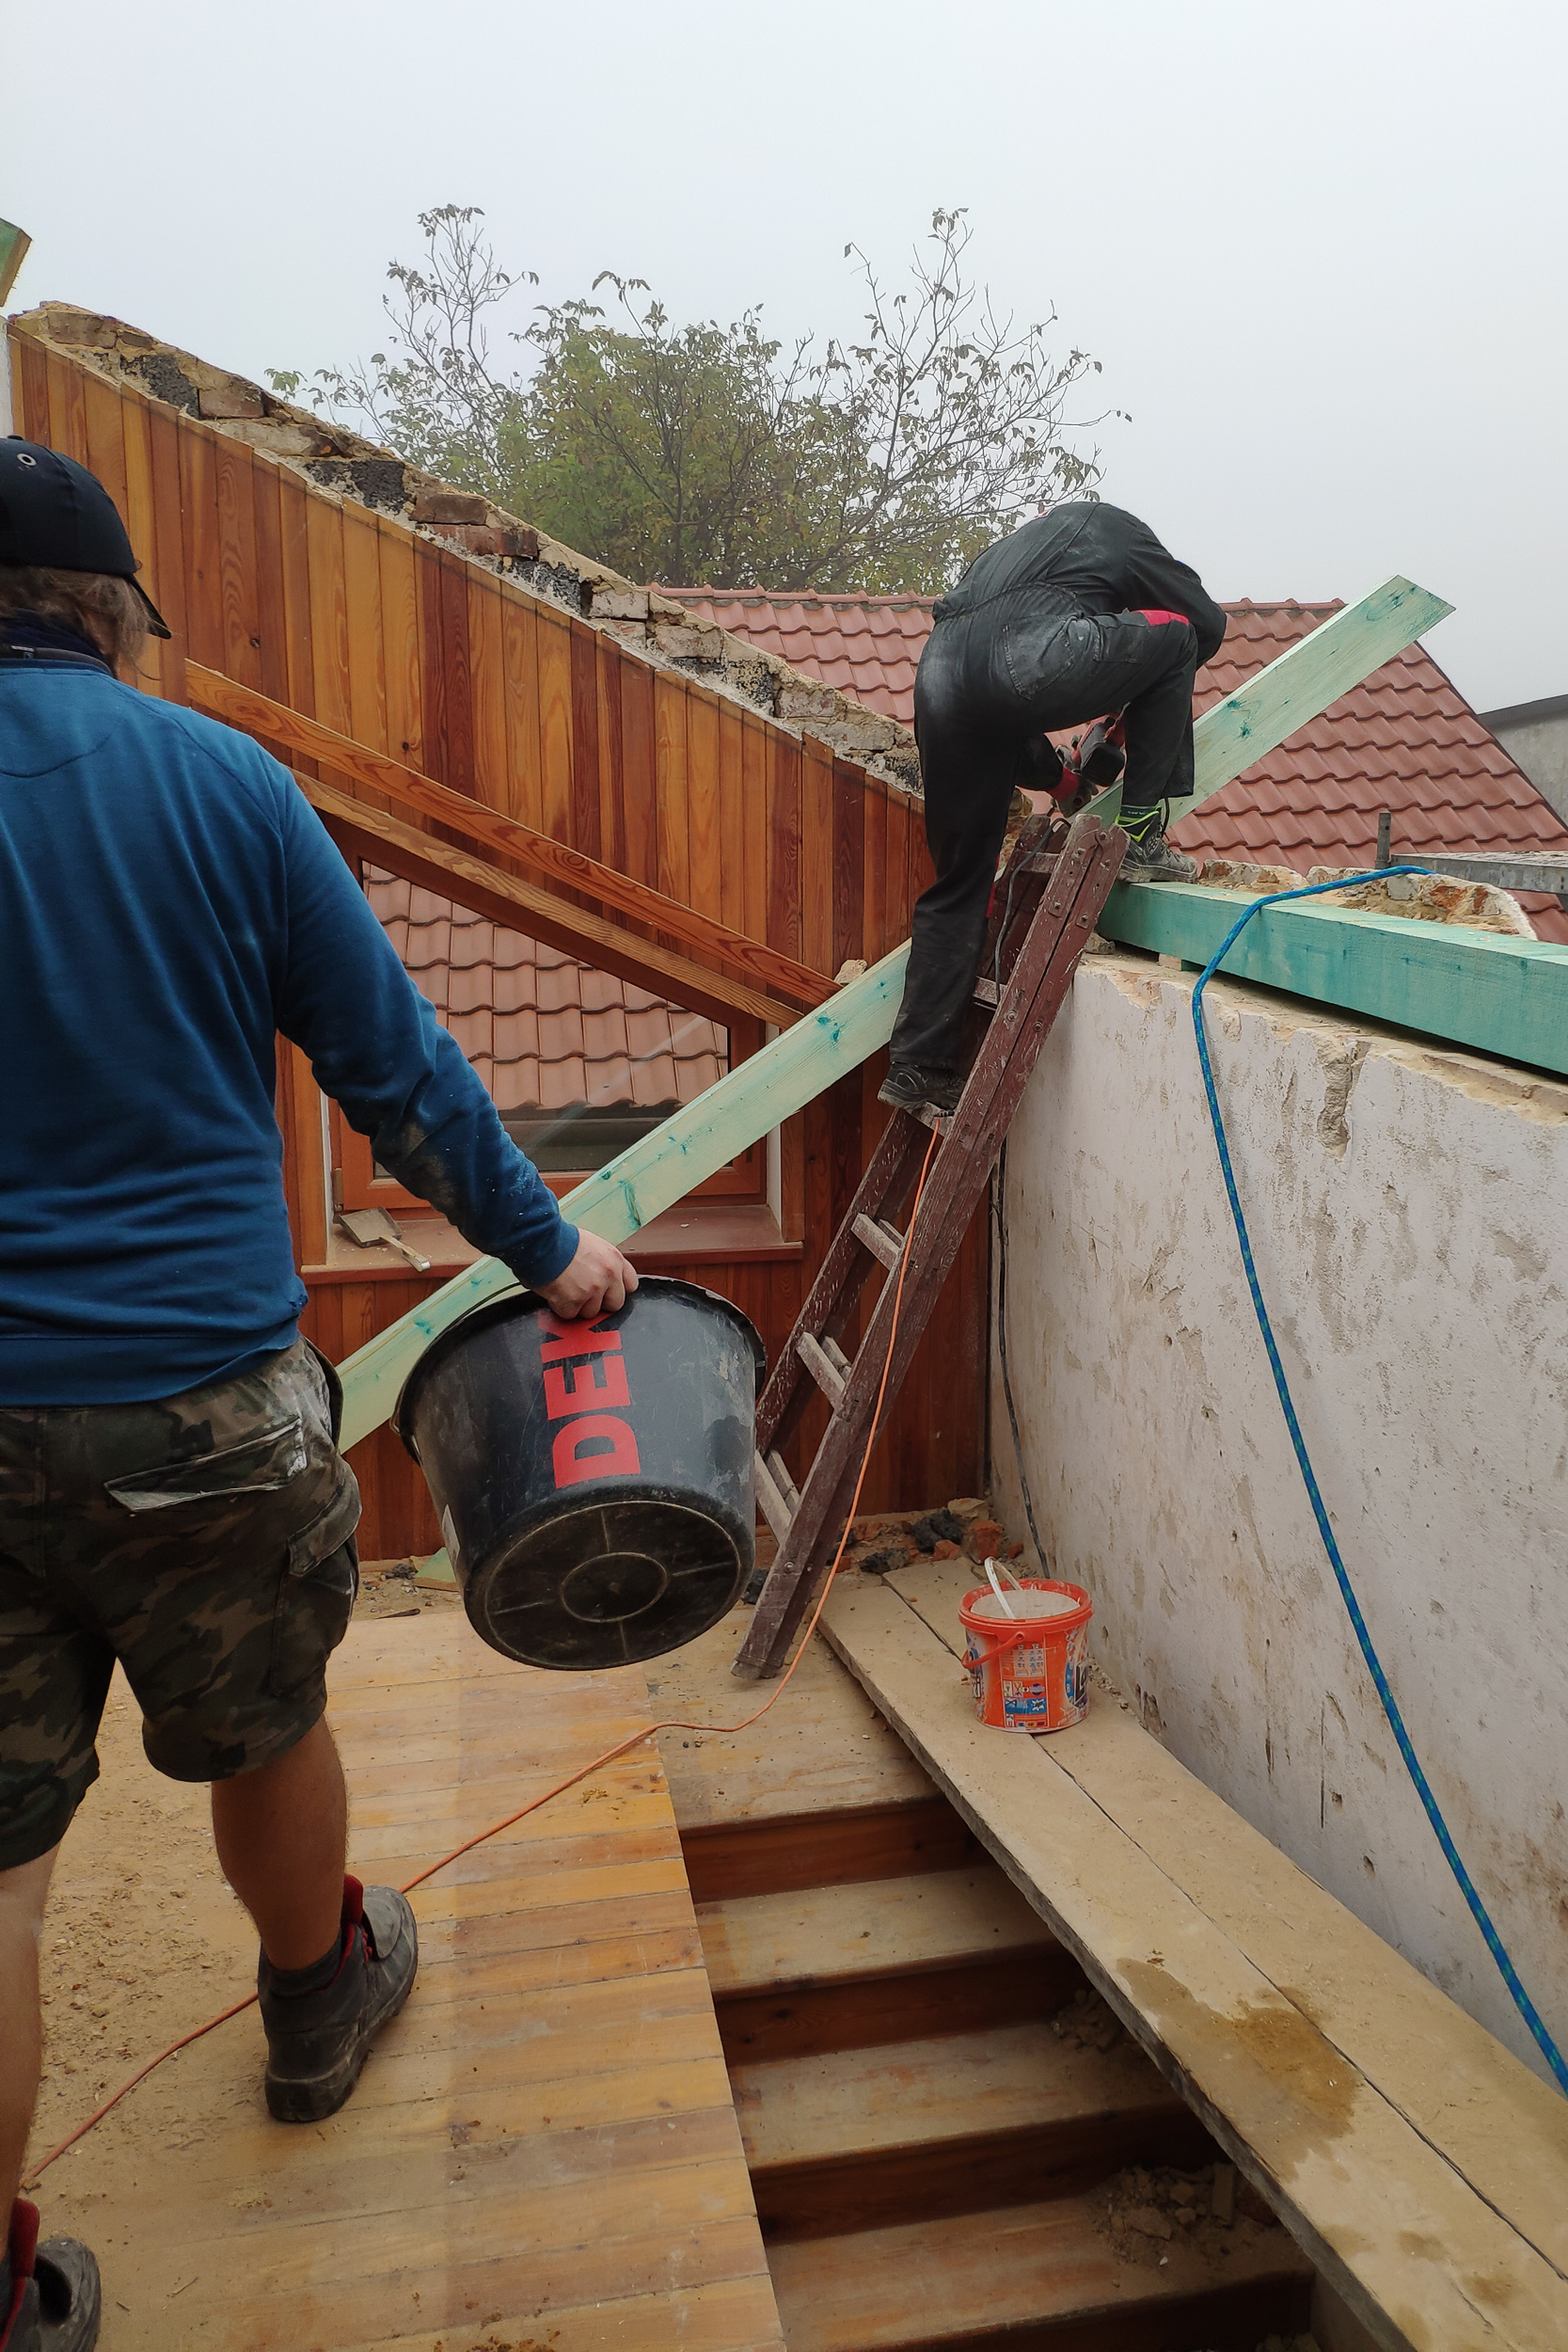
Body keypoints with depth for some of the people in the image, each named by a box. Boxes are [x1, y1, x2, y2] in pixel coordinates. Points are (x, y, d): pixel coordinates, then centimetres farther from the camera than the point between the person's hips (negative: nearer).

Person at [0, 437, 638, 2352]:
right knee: (261, 1737, 22)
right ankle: (322, 1999, 48)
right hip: (193, 1399, -1)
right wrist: (547, 1249, 12)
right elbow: (400, 1070, -1)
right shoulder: (219, 780, -4)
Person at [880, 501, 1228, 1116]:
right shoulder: (1113, 528, 29)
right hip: (1023, 663, -6)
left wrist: (1059, 773, 45)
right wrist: (1148, 691, 44)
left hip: (939, 676, 6)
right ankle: (1139, 835, 13)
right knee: (1174, 634, 17)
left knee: (959, 885, 15)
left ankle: (919, 1064, 14)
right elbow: (1208, 621, 30)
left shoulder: (1007, 551, 44)